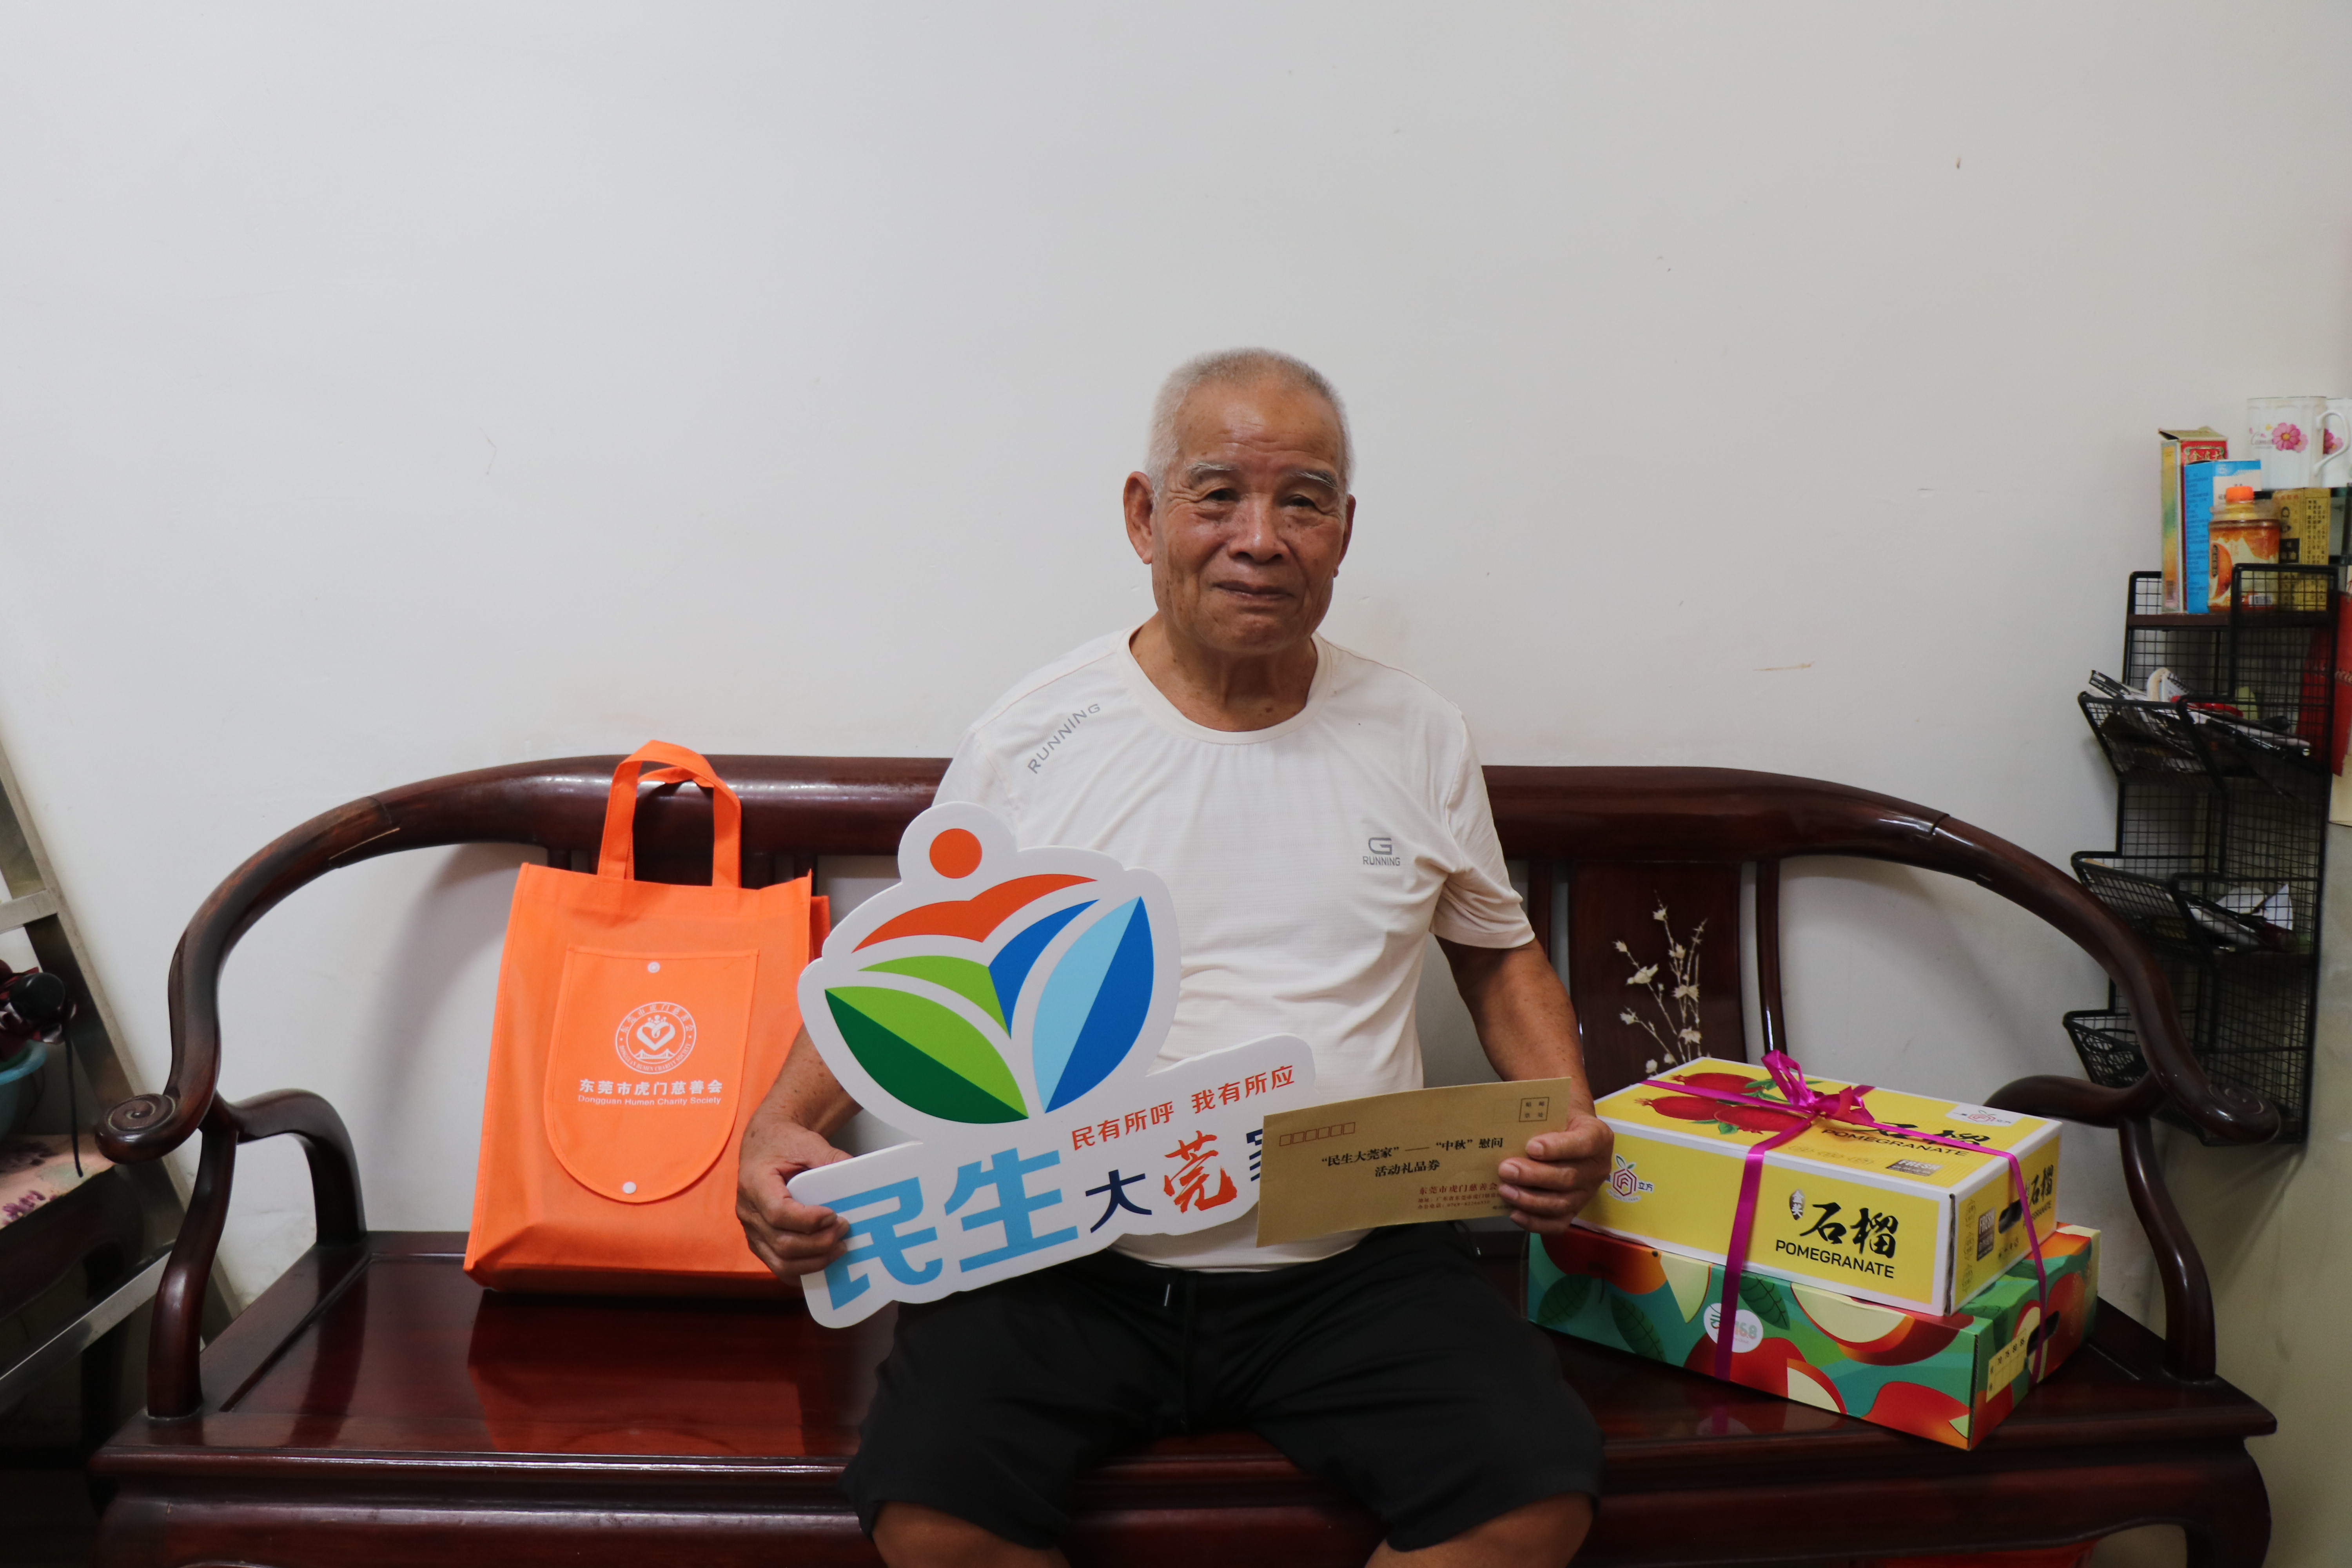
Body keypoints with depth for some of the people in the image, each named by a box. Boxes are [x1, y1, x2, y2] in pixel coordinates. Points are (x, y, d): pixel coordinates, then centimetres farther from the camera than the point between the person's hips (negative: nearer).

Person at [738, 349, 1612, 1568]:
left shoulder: (1420, 740, 8)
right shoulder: (1025, 743, 2)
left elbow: (1500, 957, 20)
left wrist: (1570, 1125, 1)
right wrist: (779, 1125, -8)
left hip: (1351, 1264, 2)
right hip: (1068, 1255, -1)